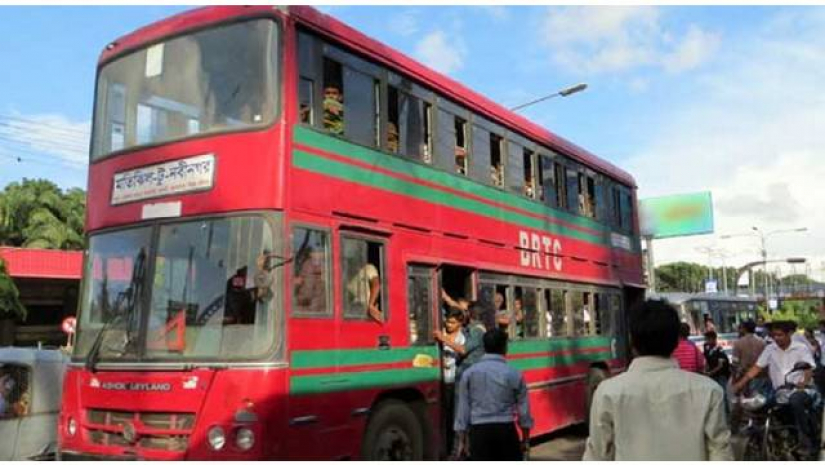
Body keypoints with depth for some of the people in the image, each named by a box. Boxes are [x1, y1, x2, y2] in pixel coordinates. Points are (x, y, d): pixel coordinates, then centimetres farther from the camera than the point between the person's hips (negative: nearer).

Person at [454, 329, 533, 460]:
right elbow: (524, 409, 3)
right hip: (506, 429, -1)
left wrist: (462, 440, 9)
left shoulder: (469, 373, 2)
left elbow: (463, 408, 2)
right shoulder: (514, 374, -1)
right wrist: (525, 439, 14)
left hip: (479, 431, 1)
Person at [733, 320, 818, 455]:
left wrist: (805, 382, -28)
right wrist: (740, 383, -6)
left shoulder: (801, 348, 3)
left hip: (800, 390, -4)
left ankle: (806, 438, -24)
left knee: (795, 400, -37)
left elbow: (809, 368, -7)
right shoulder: (769, 349, 10)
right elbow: (757, 368, 6)